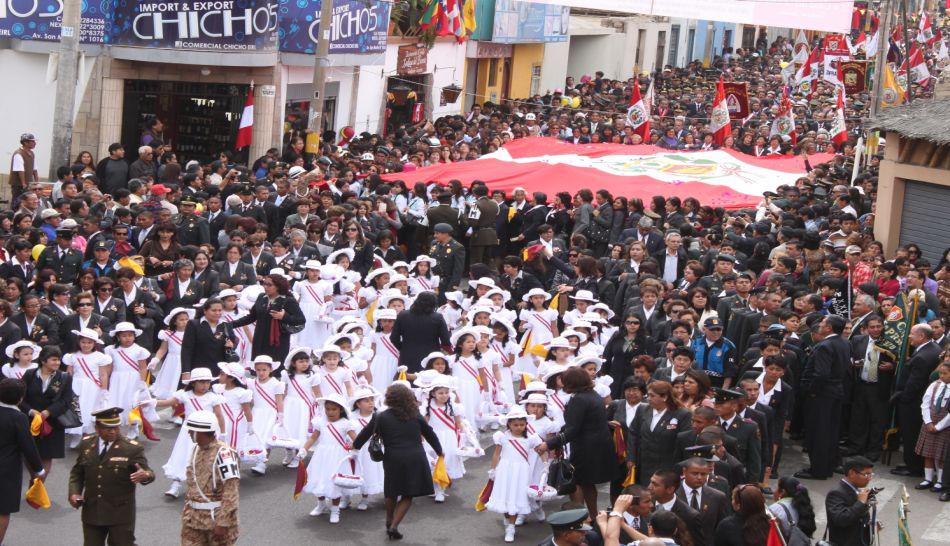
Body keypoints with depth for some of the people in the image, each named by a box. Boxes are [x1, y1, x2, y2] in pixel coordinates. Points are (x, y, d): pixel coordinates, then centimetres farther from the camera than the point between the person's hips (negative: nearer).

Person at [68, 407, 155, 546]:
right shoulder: (86, 444, 3)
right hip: (91, 512, 4)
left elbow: (148, 473, -13)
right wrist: (74, 492, -3)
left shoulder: (132, 448, -10)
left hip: (120, 514, -4)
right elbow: (77, 472, 14)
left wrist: (145, 475, -37)